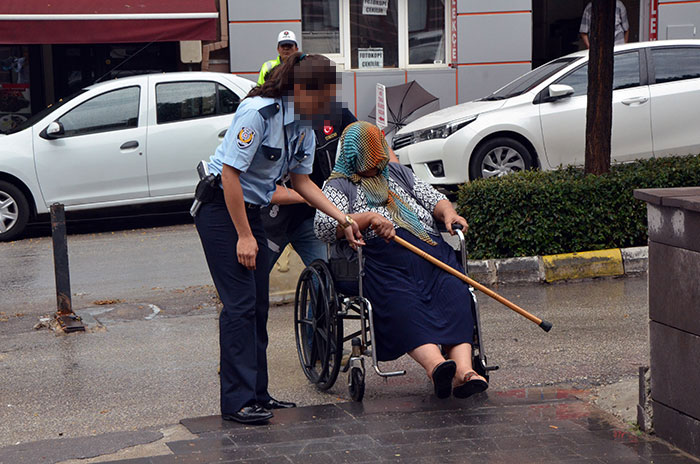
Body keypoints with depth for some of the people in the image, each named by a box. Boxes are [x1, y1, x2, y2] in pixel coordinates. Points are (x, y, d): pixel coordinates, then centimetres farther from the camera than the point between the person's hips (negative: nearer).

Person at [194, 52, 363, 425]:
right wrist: (244, 236, -21)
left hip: (250, 209, 9)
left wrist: (343, 219, 1)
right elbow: (230, 174, -23)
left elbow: (301, 181, 10)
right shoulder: (257, 112, -23)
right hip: (220, 208, -9)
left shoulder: (304, 125, 3)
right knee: (240, 303, -11)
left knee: (259, 304, 9)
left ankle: (257, 393, 17)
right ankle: (237, 401, -6)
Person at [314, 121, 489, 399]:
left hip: (430, 248, 4)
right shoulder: (339, 185, 17)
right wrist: (369, 217, -13)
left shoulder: (397, 172, 35)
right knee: (402, 303, -36)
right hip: (380, 257, -4)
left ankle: (463, 370, -46)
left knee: (454, 294, -28)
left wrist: (448, 213, 8)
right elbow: (324, 225, -1)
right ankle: (435, 366, -56)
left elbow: (432, 198, 32)